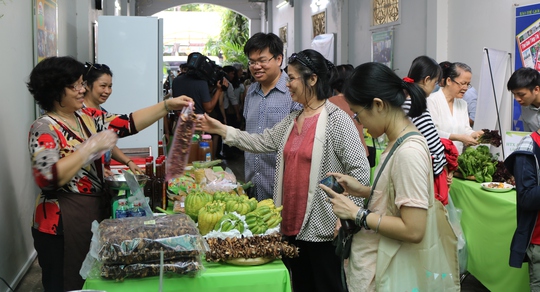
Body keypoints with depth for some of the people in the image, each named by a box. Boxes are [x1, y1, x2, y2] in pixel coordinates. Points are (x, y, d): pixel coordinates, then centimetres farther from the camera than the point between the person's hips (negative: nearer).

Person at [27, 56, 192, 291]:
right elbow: (47, 178, -30)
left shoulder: (87, 117, 7)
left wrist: (168, 105, -5)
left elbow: (127, 124, 4)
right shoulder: (44, 129, -16)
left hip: (97, 212, 8)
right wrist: (91, 146, -27)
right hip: (62, 224, -8)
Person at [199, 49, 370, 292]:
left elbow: (359, 171, -16)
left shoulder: (337, 120, -12)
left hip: (322, 227, -7)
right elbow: (262, 142, 12)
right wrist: (222, 130, 6)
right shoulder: (292, 120, 12)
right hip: (293, 224, 8)